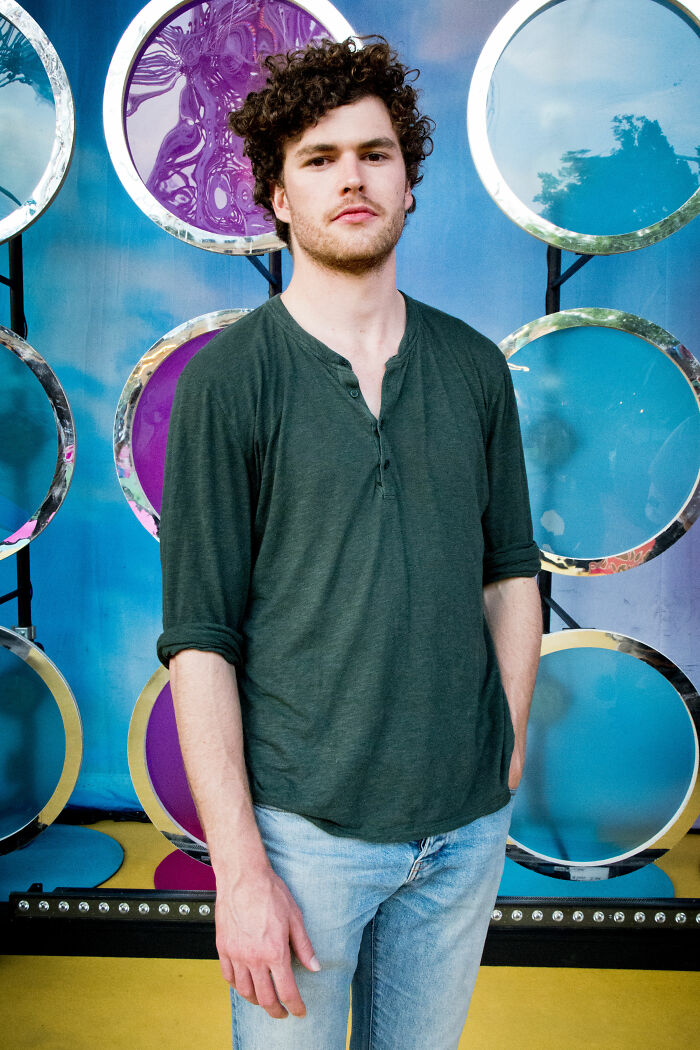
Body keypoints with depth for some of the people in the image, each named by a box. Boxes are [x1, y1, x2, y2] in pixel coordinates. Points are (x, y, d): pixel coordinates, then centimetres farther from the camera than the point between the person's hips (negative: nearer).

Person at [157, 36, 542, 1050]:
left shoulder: (475, 367, 4)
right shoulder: (229, 378, -9)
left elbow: (511, 575, 10)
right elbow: (199, 636, -11)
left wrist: (508, 753, 5)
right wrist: (240, 870, -13)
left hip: (468, 822, 4)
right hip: (305, 823, -3)